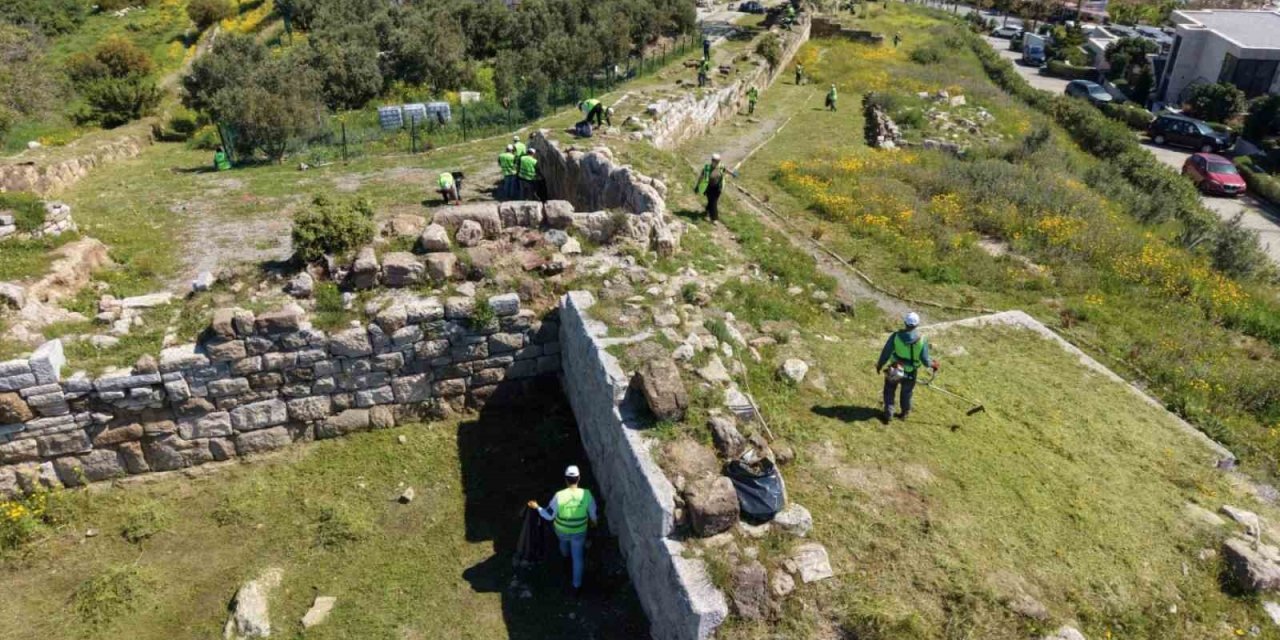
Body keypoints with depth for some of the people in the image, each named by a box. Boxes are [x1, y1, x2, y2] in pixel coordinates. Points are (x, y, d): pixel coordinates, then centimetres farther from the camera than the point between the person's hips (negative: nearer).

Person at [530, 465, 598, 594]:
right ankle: (576, 586, 27)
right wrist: (594, 521, 14)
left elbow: (549, 515, -18)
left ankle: (566, 555, 70)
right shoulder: (586, 494, -25)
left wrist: (537, 507, -2)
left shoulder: (559, 496, -29)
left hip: (561, 530, 1)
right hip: (579, 532, -1)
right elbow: (593, 512, -9)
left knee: (563, 539, 38)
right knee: (578, 558, 18)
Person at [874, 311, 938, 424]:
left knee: (889, 391, 20)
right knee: (906, 393, 25)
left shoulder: (896, 336, -22)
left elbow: (886, 352, -13)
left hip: (894, 370, -1)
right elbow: (925, 361, -15)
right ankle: (905, 413, 42)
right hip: (910, 372, 1)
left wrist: (879, 364, 4)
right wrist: (933, 364, 8)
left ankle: (888, 414, 21)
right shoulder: (922, 340, -20)